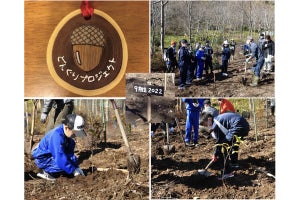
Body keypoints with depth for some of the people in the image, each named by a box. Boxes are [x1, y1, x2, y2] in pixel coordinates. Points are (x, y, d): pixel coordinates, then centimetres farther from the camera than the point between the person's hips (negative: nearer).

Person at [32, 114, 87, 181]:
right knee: (63, 163, -28)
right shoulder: (57, 136, -32)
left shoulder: (67, 133, -4)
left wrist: (77, 167, -3)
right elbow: (60, 158, -33)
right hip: (42, 159, -10)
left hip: (52, 156, 10)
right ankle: (46, 172, -7)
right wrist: (73, 170, -26)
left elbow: (70, 152, 2)